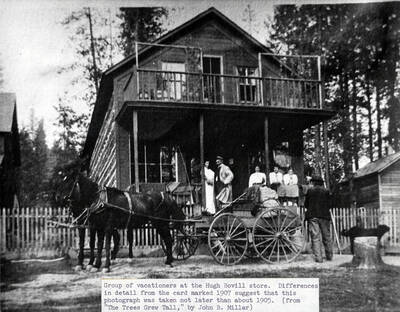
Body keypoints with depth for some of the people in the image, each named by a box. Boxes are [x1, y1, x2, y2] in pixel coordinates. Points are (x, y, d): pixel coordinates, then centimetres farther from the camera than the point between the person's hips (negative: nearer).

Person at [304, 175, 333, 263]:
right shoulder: (326, 191, 3)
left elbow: (306, 204, 5)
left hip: (312, 216, -2)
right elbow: (329, 205, 5)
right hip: (324, 216, 2)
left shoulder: (310, 191, -1)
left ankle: (318, 257, -8)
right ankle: (329, 256, 20)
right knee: (326, 237, 13)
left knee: (315, 238, -2)